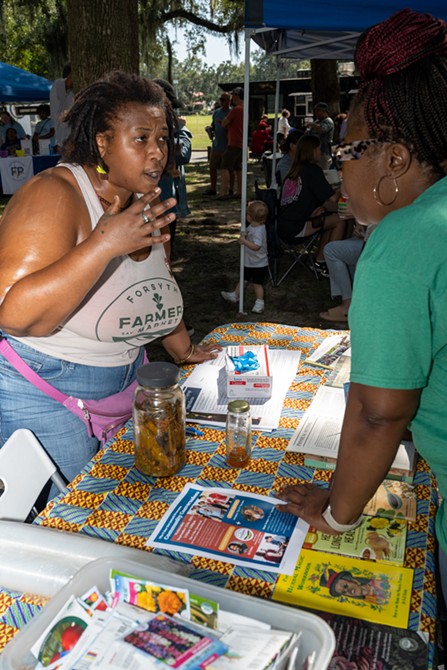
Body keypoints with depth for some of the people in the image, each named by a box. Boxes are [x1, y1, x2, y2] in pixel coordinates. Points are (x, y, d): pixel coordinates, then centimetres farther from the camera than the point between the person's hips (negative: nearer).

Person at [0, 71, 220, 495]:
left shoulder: (145, 202, 3)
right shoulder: (53, 196, -23)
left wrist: (181, 349, 19)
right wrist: (104, 245, -39)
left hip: (120, 381, 7)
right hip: (43, 393, -7)